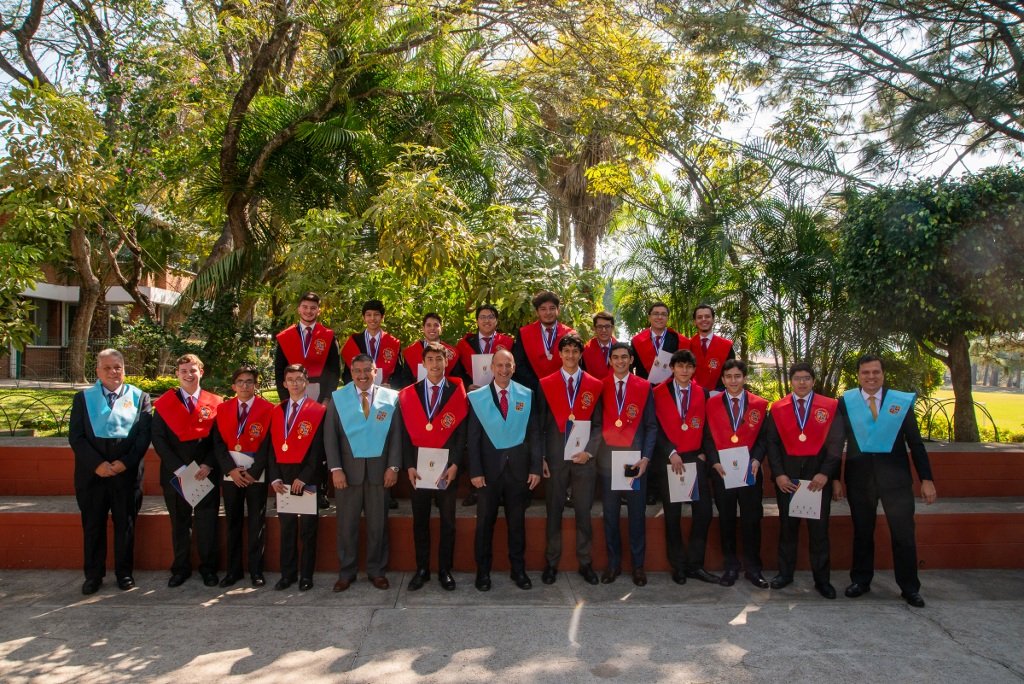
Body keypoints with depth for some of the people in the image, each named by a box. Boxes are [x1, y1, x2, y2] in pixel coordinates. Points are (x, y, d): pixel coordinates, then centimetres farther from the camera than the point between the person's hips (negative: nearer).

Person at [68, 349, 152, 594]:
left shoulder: (139, 397, 5)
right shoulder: (83, 398, 6)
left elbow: (145, 434, -2)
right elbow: (75, 436, -1)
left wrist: (125, 462, -14)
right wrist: (97, 464, -14)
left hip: (127, 472, -1)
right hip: (92, 472, 1)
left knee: (125, 524, 8)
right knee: (92, 525, 9)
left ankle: (124, 572, 21)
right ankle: (93, 574, 22)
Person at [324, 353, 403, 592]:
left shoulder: (391, 398, 3)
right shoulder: (337, 398, 3)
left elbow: (396, 434, 2)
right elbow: (330, 436, 1)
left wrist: (393, 466, -5)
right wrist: (335, 469, -7)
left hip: (379, 470, 0)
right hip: (348, 469, 0)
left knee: (378, 524, 7)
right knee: (347, 524, 7)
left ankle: (376, 571, 21)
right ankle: (346, 572, 20)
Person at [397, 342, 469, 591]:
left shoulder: (457, 392, 2)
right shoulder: (409, 394, 6)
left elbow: (462, 432, -2)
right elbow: (405, 432, 3)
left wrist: (455, 464, -11)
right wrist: (409, 465, -6)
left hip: (447, 467, -1)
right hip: (418, 466, 1)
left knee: (448, 521, 6)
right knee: (420, 520, 9)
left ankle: (445, 570, 18)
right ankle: (422, 569, 20)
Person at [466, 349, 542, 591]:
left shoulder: (527, 395, 2)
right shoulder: (477, 397, -1)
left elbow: (534, 433, 3)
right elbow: (473, 438, -2)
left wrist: (536, 467, -3)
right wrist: (475, 471, -8)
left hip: (518, 467, 1)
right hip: (489, 468, -1)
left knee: (517, 521, 11)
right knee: (485, 522, 7)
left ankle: (518, 569, 25)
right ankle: (483, 571, 21)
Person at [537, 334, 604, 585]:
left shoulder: (594, 385, 5)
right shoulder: (546, 384, 3)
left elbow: (598, 424, 5)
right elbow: (539, 423, 4)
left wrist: (589, 451, -7)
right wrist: (541, 457, -2)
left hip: (584, 458, 1)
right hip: (555, 458, 0)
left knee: (584, 512, 6)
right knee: (554, 512, 7)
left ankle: (585, 562, 20)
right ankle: (551, 563, 19)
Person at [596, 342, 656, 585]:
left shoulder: (644, 387, 3)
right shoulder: (600, 386, 4)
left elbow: (651, 425, 3)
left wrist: (646, 457, -6)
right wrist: (593, 451, -4)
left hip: (636, 459, 0)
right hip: (607, 458, 0)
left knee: (637, 513, 5)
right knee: (610, 513, 6)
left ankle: (638, 564, 17)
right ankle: (613, 563, 18)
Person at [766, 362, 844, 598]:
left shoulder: (830, 407, 2)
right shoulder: (777, 408, 6)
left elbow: (836, 443, -3)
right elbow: (772, 443, 2)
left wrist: (825, 473, -13)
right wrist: (778, 474, -8)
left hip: (819, 475, -1)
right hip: (787, 475, 1)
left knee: (819, 528, 4)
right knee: (787, 525, 9)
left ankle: (821, 579, 15)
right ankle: (785, 573, 19)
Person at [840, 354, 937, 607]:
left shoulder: (902, 401, 0)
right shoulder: (846, 402, -1)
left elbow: (915, 443, 2)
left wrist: (926, 479, 0)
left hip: (895, 477, 0)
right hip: (859, 477, 0)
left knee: (904, 534, 3)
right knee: (862, 532, 13)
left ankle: (909, 588, 20)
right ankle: (861, 581, 29)